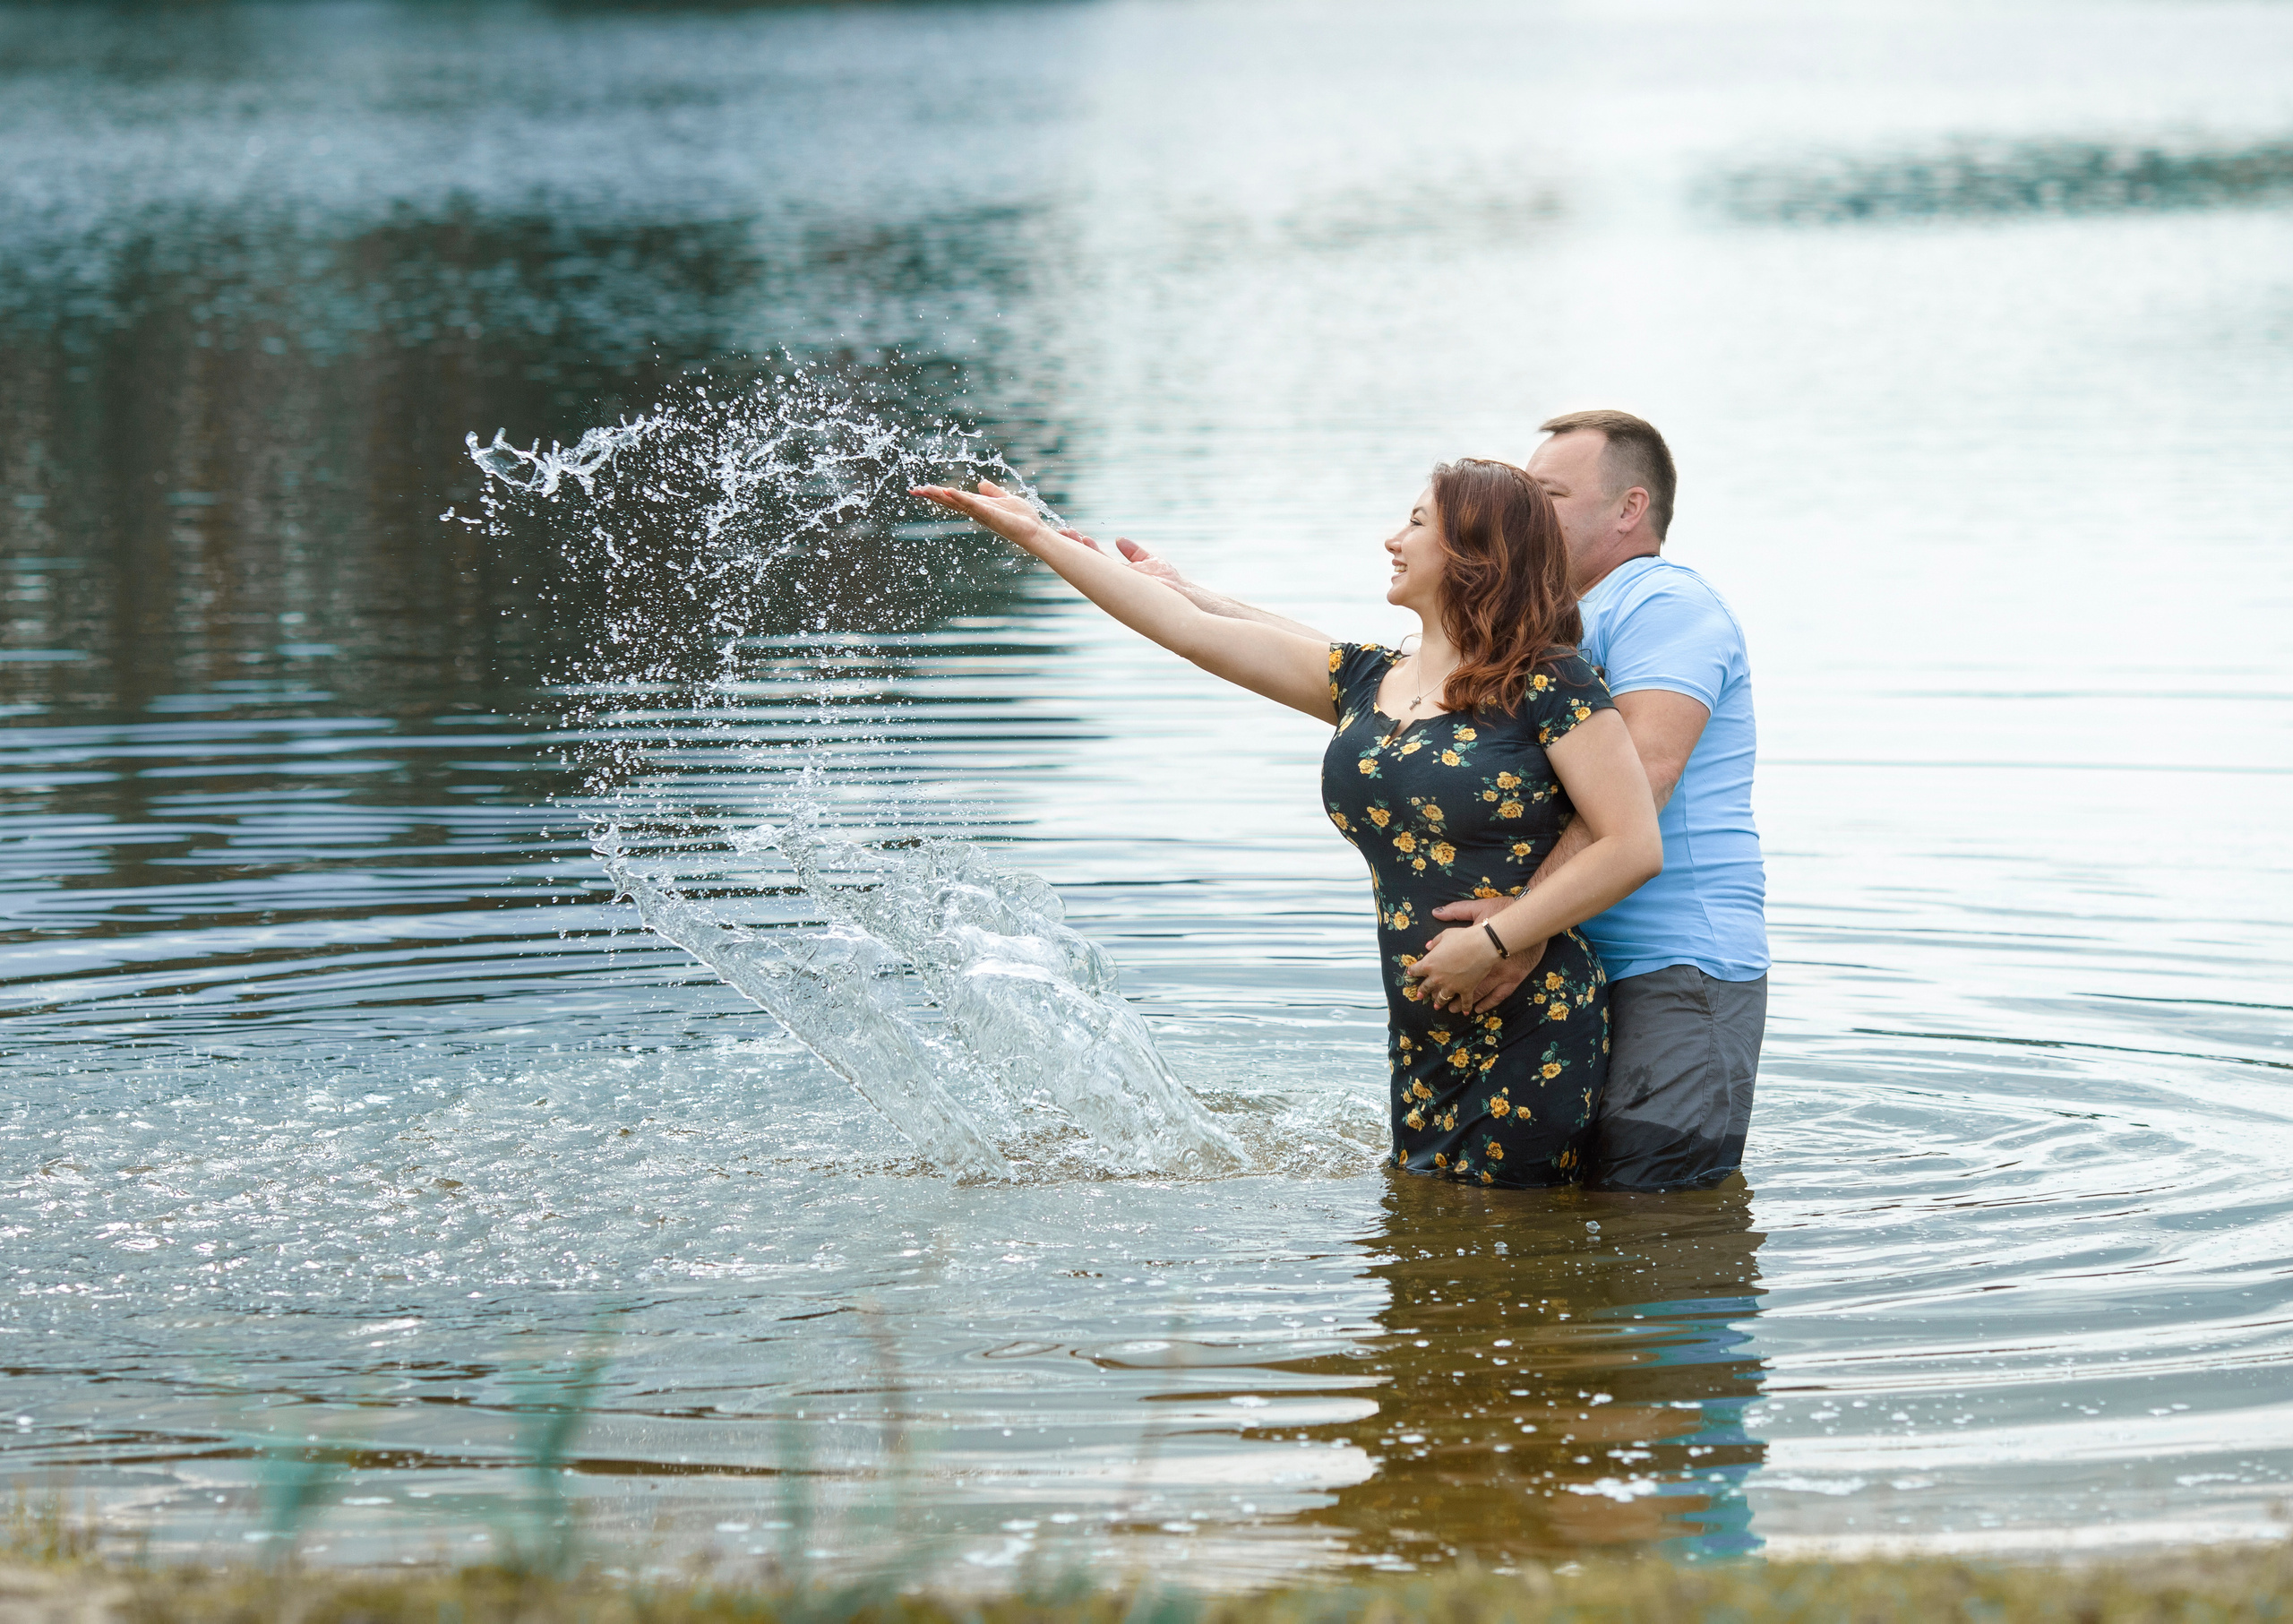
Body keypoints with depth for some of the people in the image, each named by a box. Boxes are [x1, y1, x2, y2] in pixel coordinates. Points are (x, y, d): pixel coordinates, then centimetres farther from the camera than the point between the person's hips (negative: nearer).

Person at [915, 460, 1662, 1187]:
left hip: (1533, 1033, -7)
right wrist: (1036, 536, 14)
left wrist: (1491, 941, -16)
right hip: (1424, 1039, 7)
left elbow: (1635, 845, -13)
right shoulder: (1364, 682, 12)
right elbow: (1190, 630, 14)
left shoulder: (1548, 686, -8)